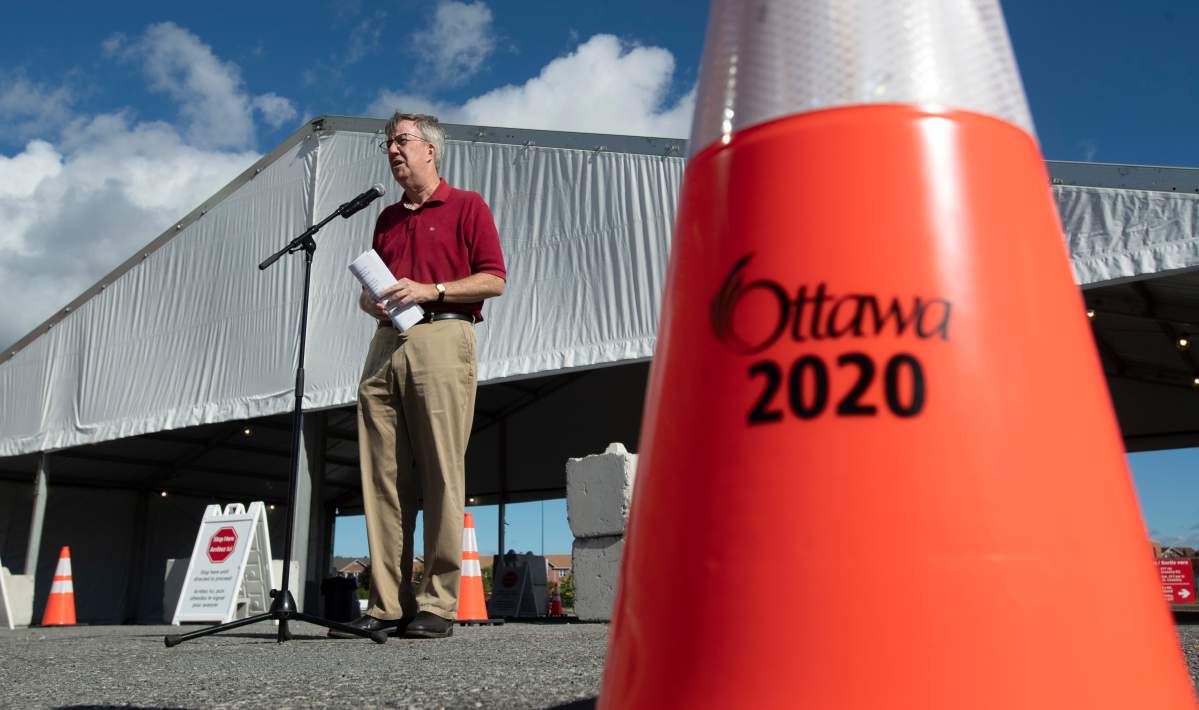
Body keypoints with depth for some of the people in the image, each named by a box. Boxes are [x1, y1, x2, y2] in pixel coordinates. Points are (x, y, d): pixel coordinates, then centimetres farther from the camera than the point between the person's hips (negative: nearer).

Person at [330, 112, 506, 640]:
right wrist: (370, 301, 8)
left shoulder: (466, 206, 10)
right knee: (382, 477, -1)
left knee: (442, 474, -9)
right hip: (386, 344, 6)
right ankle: (387, 606, 1)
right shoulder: (386, 219, 28)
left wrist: (431, 290, -10)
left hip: (441, 338, -6)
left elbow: (494, 280, 0)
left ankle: (438, 605, -6)